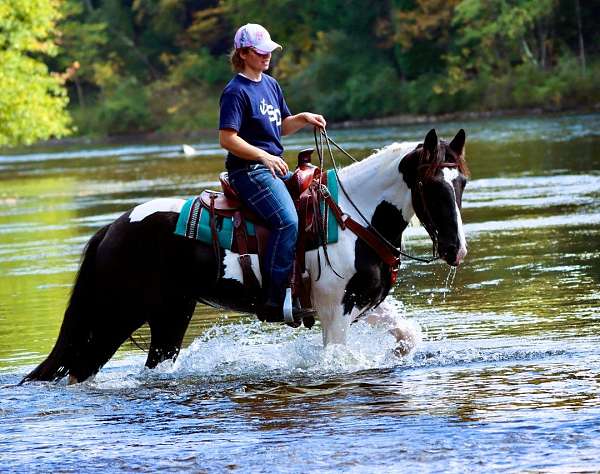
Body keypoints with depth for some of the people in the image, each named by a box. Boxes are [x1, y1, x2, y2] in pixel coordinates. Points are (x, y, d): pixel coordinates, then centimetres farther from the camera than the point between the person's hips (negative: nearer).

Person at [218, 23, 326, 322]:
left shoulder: (271, 85, 16)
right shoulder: (236, 92, -10)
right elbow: (227, 139, -16)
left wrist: (303, 119, 6)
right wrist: (264, 157, -22)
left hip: (275, 167, 9)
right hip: (248, 170, -9)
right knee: (287, 220, -27)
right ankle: (273, 302, -29)